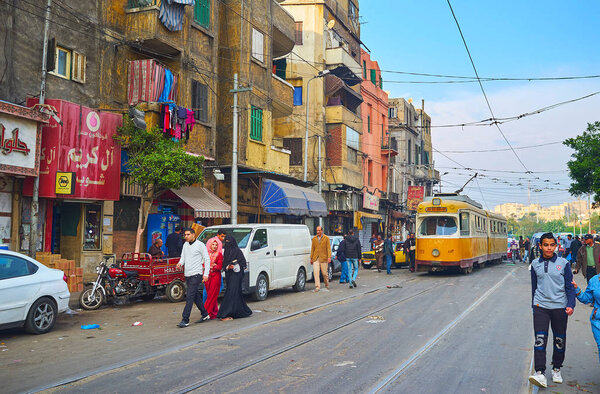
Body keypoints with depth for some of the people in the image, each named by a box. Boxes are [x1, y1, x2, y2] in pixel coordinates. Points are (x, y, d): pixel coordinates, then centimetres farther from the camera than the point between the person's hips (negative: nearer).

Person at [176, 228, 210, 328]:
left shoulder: (200, 245, -6)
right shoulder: (185, 245, 13)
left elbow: (207, 260, -5)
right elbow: (183, 257, 15)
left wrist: (206, 274, -10)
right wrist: (180, 263, -9)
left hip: (196, 274, -7)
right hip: (187, 275, 7)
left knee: (189, 297, -12)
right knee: (196, 296, 14)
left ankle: (185, 320, -11)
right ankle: (205, 315, 27)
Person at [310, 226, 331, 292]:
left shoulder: (326, 238, 2)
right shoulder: (314, 238, 11)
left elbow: (328, 248, -3)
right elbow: (312, 249, 13)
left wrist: (329, 257, -13)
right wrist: (311, 258, 10)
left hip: (323, 258, -2)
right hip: (316, 258, 2)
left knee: (324, 273, 4)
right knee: (315, 272, -10)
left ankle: (327, 285, 26)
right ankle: (317, 286, -9)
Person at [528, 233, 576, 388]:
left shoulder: (563, 263, -1)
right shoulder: (535, 264, 5)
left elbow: (570, 286, 1)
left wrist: (571, 305, -10)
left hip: (559, 306, 0)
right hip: (541, 306, 0)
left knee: (559, 340, 10)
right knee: (540, 339, -10)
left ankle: (556, 369, 29)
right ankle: (540, 373, -12)